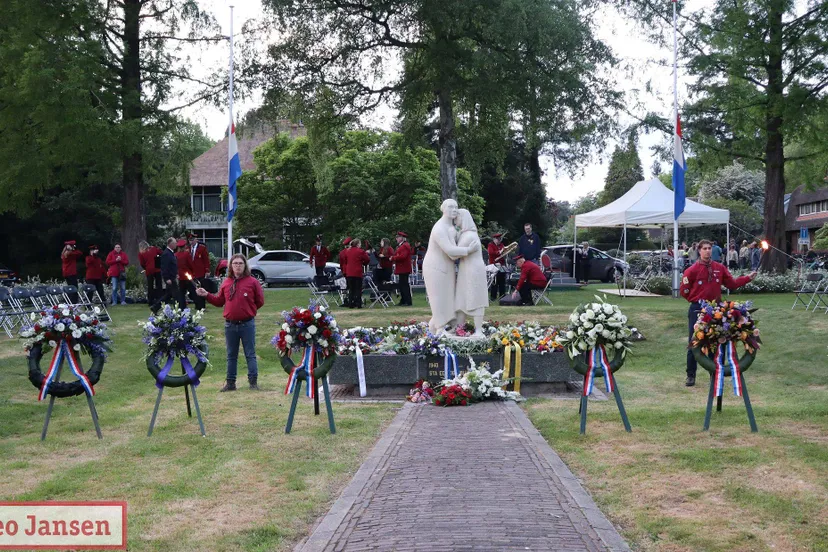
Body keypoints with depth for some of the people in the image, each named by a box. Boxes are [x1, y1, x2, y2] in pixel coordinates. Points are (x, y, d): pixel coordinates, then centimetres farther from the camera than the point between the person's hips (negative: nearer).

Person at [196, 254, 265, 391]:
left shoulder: (252, 282, -4)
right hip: (230, 325, 4)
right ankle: (230, 382, 18)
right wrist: (206, 295, 2)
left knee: (250, 354, 1)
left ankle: (253, 381, 7)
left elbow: (260, 302, 1)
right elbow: (219, 301, 12)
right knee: (231, 355, 11)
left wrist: (248, 310, 4)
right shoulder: (226, 282, 6)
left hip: (247, 324, -3)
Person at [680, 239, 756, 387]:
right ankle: (691, 375, 4)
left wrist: (748, 278, 3)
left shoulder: (720, 268, 3)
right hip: (697, 310, -3)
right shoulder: (692, 270, -9)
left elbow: (732, 283, 8)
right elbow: (684, 291, -2)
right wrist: (697, 300, 3)